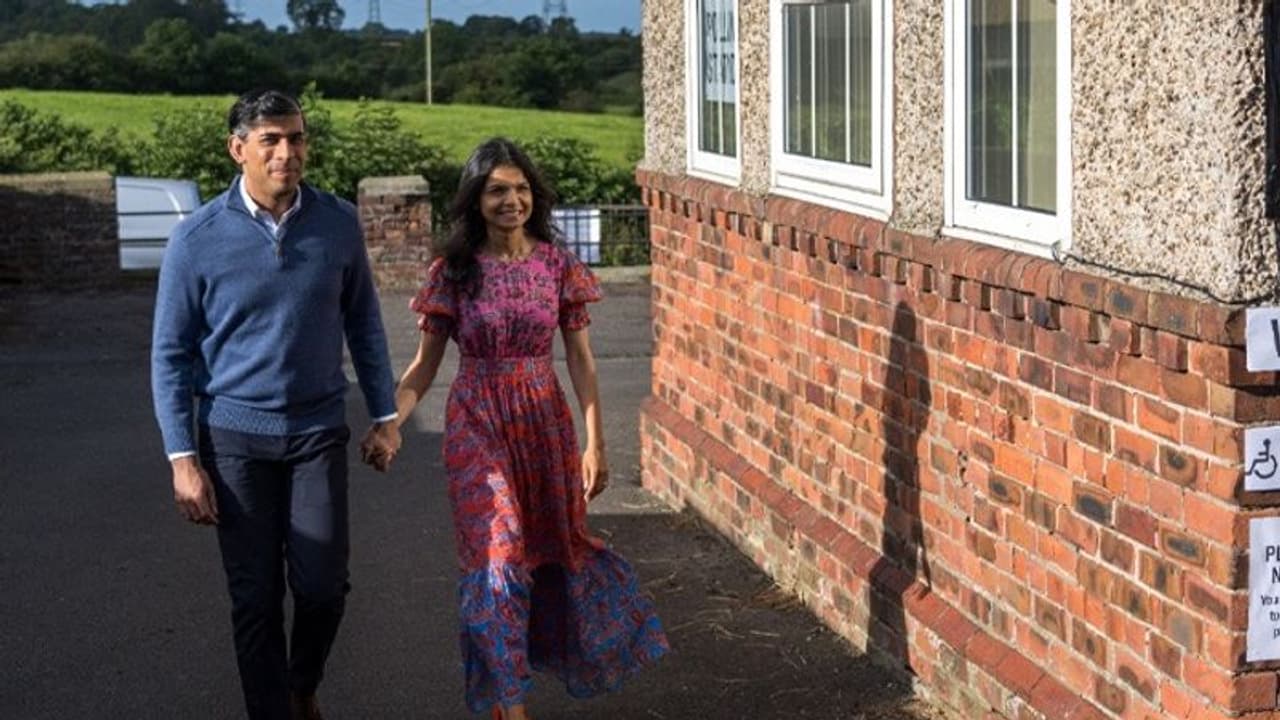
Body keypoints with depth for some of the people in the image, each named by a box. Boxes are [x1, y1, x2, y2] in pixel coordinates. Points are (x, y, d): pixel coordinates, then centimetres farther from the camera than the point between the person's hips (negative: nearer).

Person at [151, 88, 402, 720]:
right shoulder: (198, 238, -9)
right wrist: (183, 458, -9)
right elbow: (171, 354, -4)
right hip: (235, 435, -1)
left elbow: (363, 322, 8)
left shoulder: (338, 223, -3)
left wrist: (384, 414, 8)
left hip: (319, 431, 1)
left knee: (322, 584, 0)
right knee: (255, 598, 3)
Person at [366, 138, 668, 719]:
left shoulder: (557, 265, -1)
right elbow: (425, 363, -2)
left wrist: (594, 442, -4)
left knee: (551, 545, 12)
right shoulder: (453, 271, -4)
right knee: (497, 552, -8)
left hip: (543, 419, 2)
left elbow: (580, 359, 0)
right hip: (477, 422, -2)